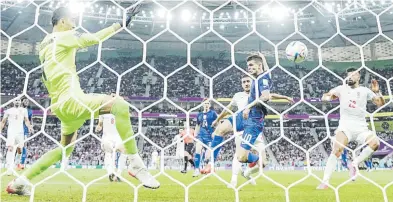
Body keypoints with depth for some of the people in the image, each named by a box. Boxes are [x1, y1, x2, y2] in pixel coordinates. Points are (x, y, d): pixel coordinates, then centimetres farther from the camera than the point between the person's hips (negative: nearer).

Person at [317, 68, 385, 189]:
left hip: (361, 127, 2)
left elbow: (381, 103, 12)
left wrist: (377, 92, -6)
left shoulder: (365, 91, 12)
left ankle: (354, 164, -8)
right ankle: (325, 182, -20)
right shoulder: (342, 88, 10)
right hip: (345, 126, -2)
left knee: (375, 142, -27)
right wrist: (329, 96, -16)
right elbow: (324, 97, 8)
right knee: (336, 150, -21)